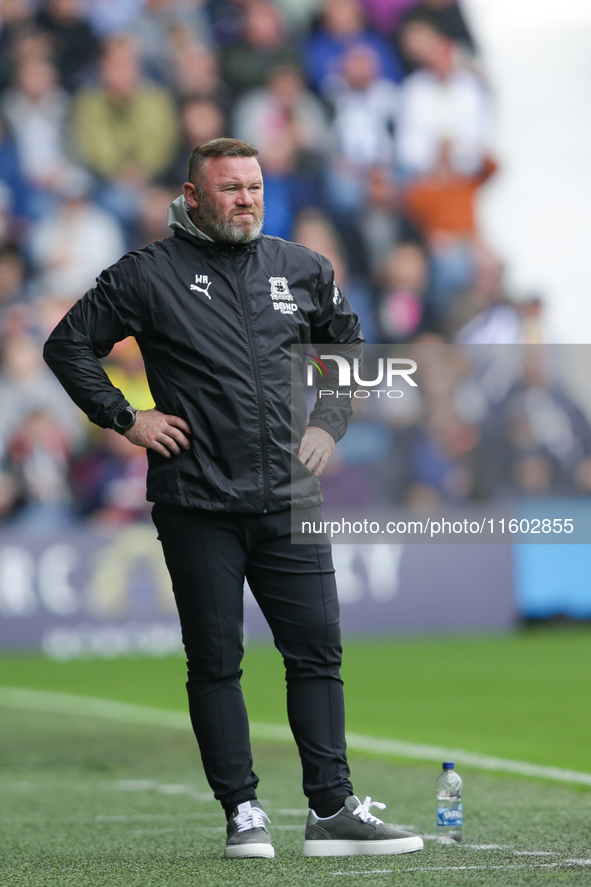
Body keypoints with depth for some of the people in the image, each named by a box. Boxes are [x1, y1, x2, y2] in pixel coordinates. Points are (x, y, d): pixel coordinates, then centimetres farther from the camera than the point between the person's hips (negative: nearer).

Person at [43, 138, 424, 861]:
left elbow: (350, 349, 26)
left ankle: (333, 810, 3)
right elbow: (68, 345, 5)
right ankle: (243, 814, 5)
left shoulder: (304, 271, 11)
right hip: (197, 504, -3)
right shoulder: (149, 275, 0)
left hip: (291, 501, 3)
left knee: (317, 652, 0)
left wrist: (328, 424, 13)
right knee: (215, 663, 0)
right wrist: (126, 419, -3)